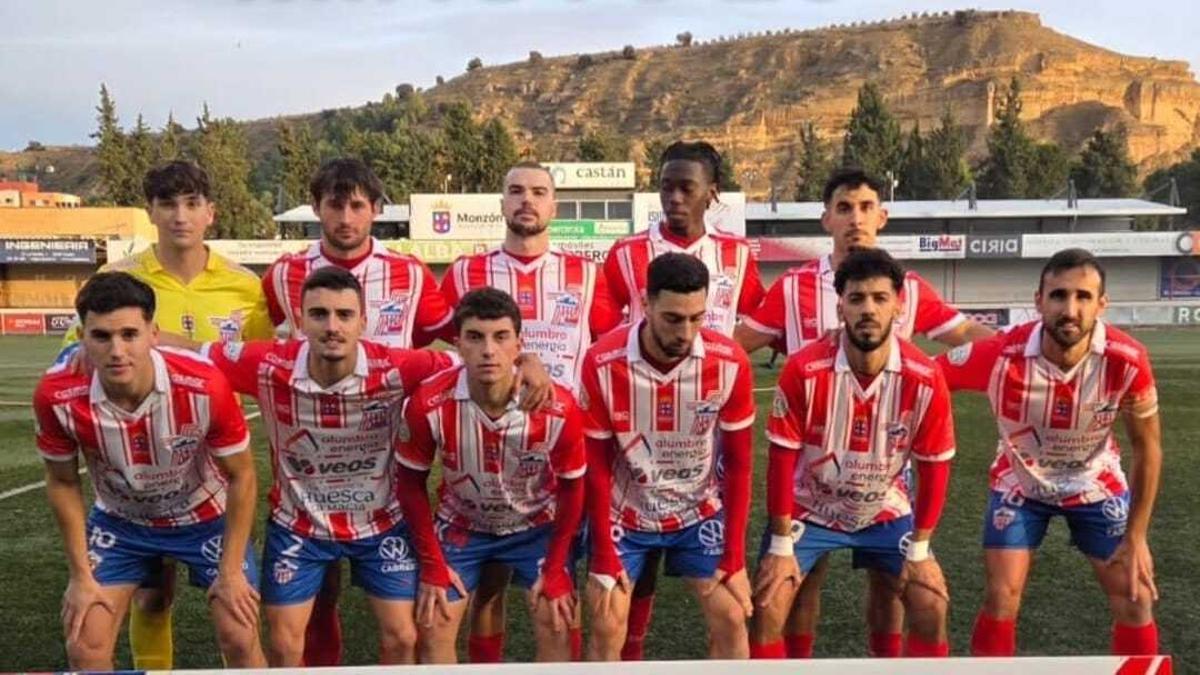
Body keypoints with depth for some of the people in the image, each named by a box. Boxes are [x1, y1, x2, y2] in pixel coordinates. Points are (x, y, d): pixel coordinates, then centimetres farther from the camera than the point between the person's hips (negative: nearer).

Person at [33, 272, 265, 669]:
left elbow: (241, 475, -17)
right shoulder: (57, 396, -27)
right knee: (85, 648, -2)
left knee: (240, 640, -5)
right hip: (119, 521, 2)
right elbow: (63, 482, -6)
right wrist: (81, 575, -5)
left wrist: (231, 572, -14)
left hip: (206, 516, -2)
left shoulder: (204, 387, -33)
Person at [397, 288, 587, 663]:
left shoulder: (558, 408, -30)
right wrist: (432, 562, -9)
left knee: (557, 629, -3)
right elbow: (412, 483, -11)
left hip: (538, 526, 0)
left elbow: (571, 487, -12)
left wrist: (555, 569, -8)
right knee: (434, 629, 1)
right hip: (461, 525, 1)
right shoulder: (429, 404, -29)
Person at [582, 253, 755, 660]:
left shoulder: (730, 363, -20)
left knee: (732, 620, -2)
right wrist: (604, 557, -11)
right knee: (607, 628, -2)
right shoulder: (603, 364, -24)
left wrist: (734, 555, -9)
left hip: (701, 511, 1)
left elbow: (738, 462, -8)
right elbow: (596, 465, -13)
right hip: (625, 513, -1)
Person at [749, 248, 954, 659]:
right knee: (767, 609, -9)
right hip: (809, 509, -2)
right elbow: (783, 459, -17)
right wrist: (781, 545, -14)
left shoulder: (925, 379, -20)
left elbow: (934, 466, -8)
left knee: (932, 609, -2)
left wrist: (918, 549, -6)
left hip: (885, 512, 2)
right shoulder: (804, 370, -25)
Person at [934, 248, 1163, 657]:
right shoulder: (1000, 357, -33)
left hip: (1097, 483, 1)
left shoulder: (1127, 361, -28)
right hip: (1020, 483, -1)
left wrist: (1136, 538, -10)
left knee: (1135, 598, 0)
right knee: (1001, 597, -7)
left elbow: (1147, 448, -12)